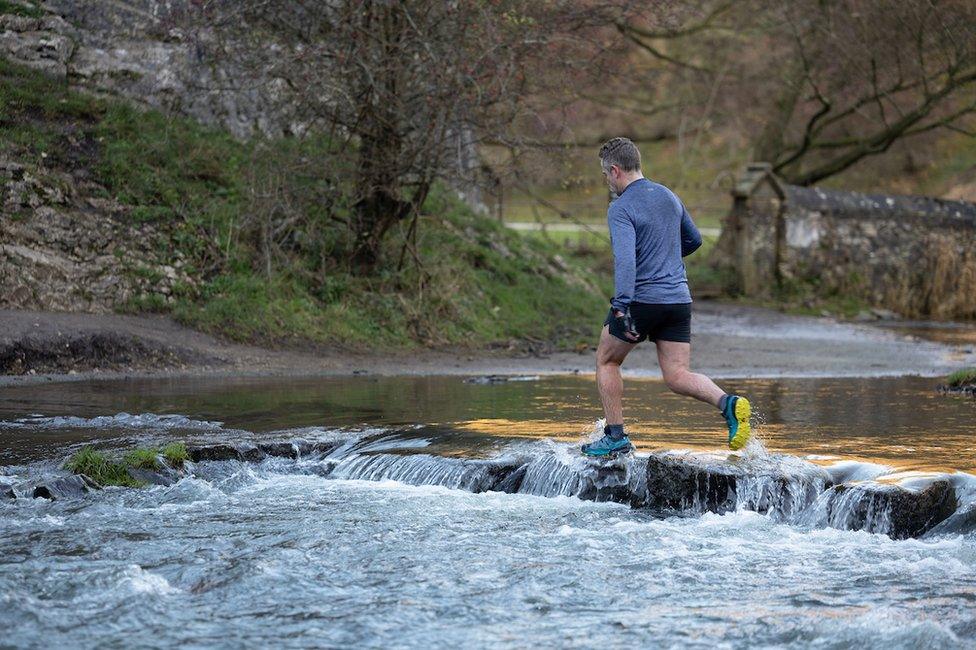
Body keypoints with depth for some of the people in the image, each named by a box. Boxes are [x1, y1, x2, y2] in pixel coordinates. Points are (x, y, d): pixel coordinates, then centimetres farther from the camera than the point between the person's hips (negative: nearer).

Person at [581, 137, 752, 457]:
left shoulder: (621, 209, -11)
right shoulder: (669, 197, 13)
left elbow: (625, 258, -25)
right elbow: (694, 240, 26)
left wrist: (621, 307, -31)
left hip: (642, 299, -6)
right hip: (679, 299, 6)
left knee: (606, 361, 15)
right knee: (678, 376, 5)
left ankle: (616, 437, 13)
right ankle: (728, 403, -22)